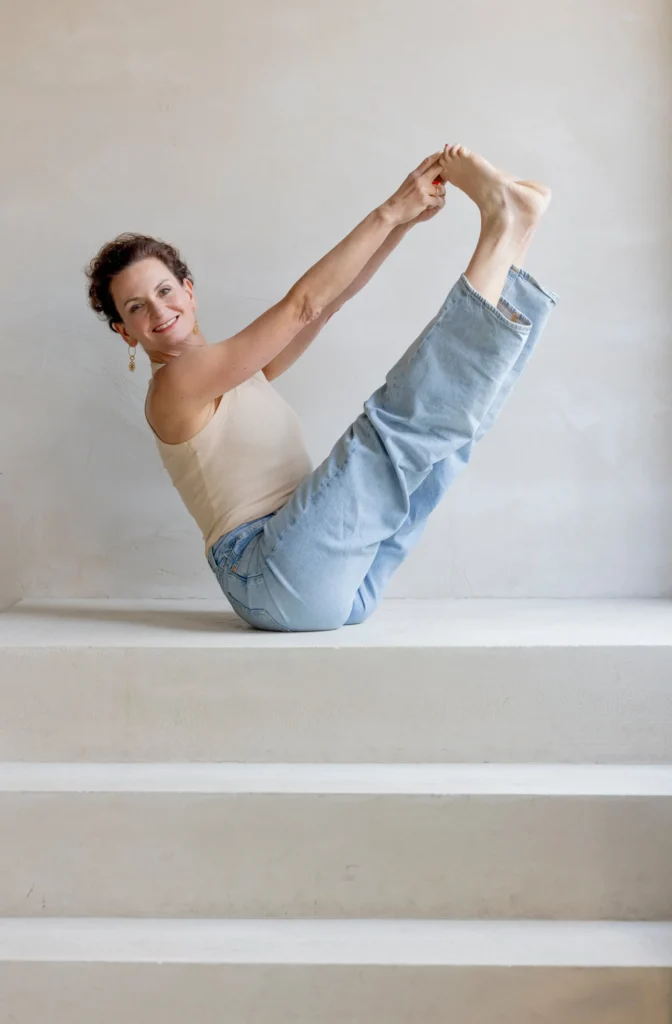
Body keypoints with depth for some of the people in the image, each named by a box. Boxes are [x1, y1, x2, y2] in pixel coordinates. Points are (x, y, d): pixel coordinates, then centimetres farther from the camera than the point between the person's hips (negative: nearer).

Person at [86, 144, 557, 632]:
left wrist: (406, 217, 5)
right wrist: (390, 212, -7)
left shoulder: (241, 369, 23)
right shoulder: (176, 381, -3)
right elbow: (302, 304, -8)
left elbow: (333, 296, 16)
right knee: (398, 420, -20)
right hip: (273, 579, -8)